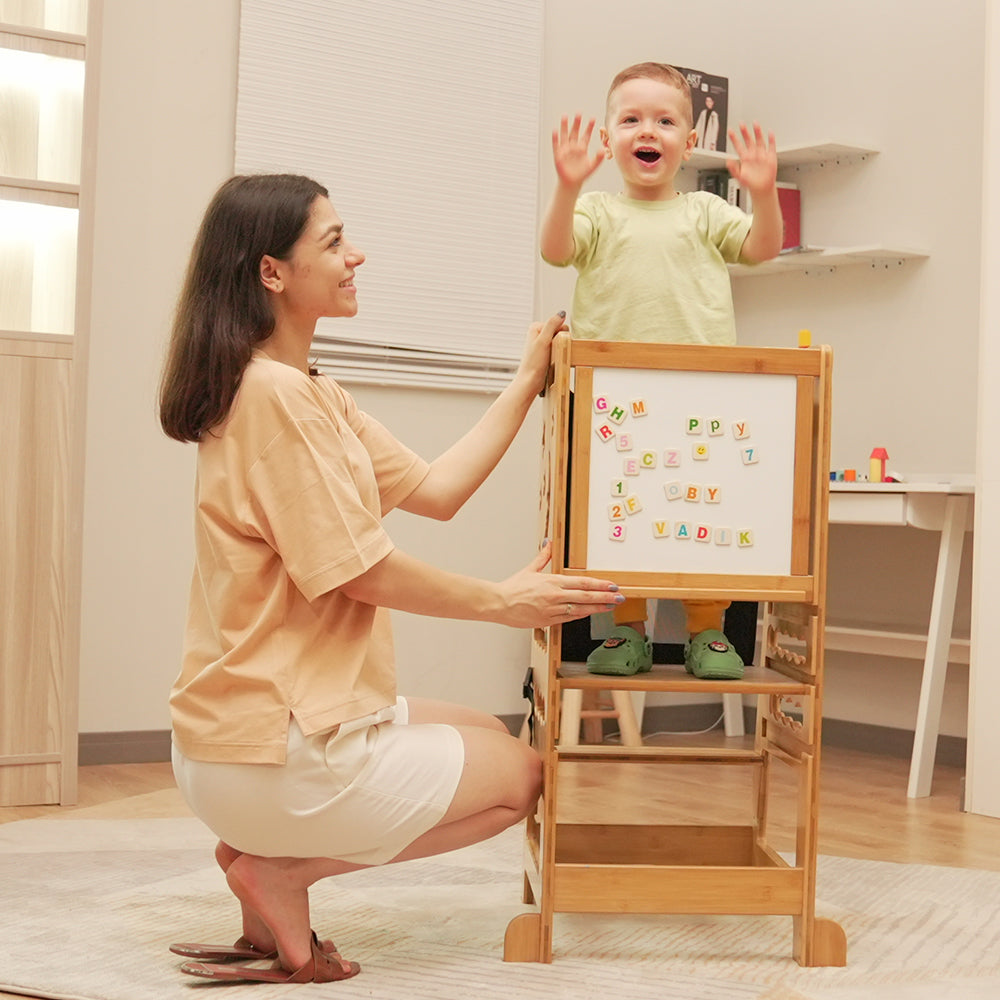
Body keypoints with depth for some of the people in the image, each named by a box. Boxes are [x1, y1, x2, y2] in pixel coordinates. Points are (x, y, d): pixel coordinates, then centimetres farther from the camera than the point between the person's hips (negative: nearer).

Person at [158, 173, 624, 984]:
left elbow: (435, 491, 11)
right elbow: (361, 574, -19)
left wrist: (528, 384, 12)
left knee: (485, 736, 25)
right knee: (522, 775, 7)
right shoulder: (272, 391, -20)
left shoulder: (316, 395, 13)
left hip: (256, 723, 10)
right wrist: (503, 601, -6)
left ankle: (275, 857, 12)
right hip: (274, 752, -10)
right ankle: (283, 869, 1)